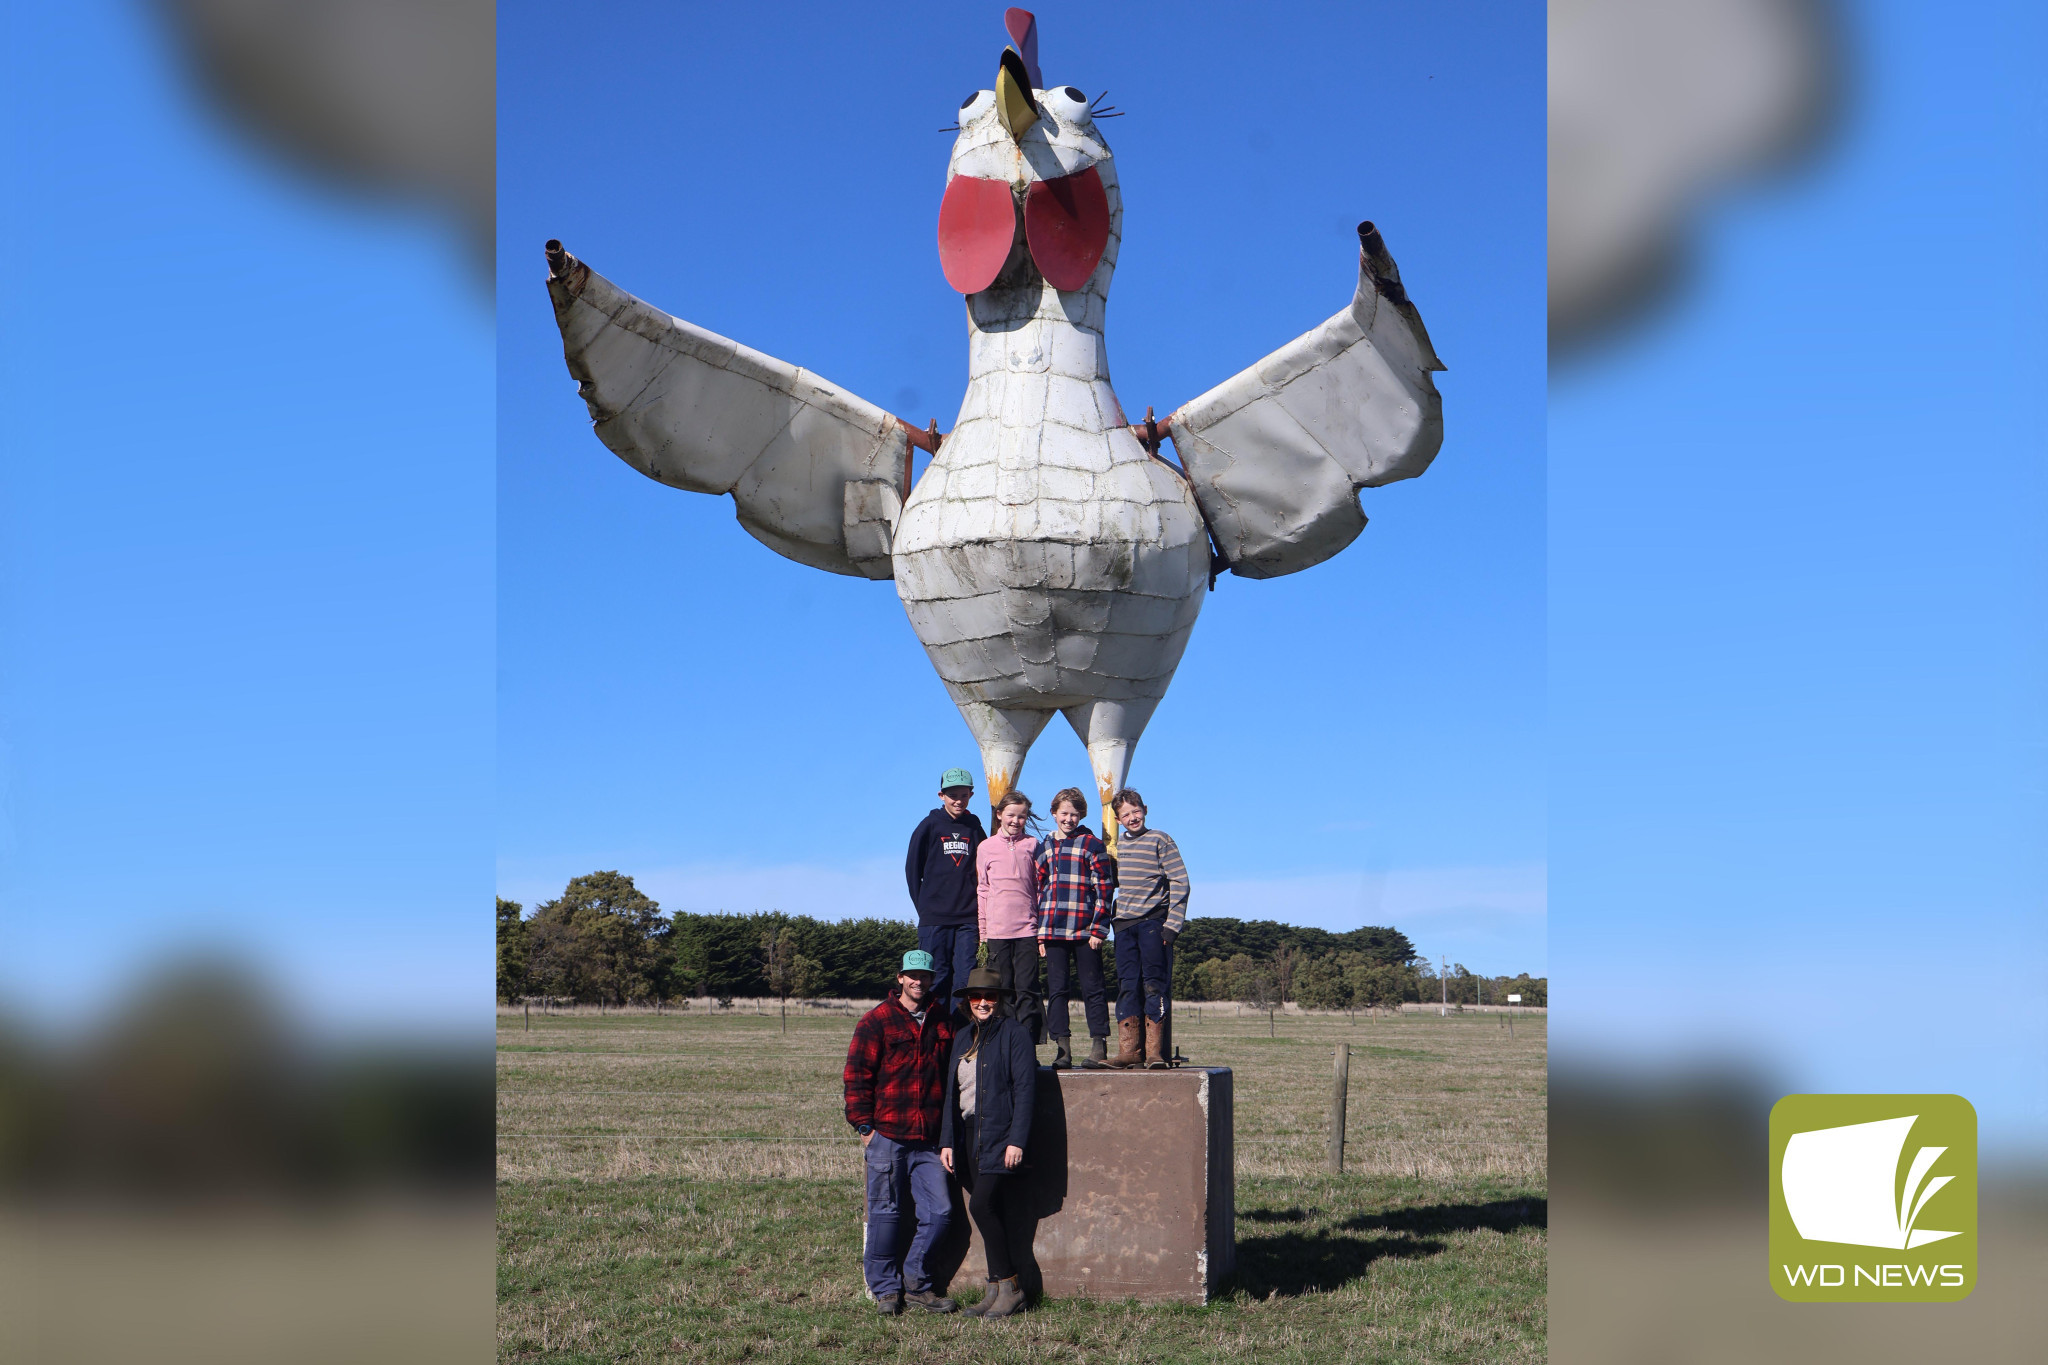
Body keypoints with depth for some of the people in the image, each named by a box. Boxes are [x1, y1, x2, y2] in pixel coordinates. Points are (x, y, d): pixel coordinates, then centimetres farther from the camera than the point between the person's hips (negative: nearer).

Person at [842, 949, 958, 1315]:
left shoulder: (943, 1023, 13)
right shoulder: (876, 1021, 0)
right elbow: (857, 1076, -1)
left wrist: (948, 1131, 16)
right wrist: (864, 1125, -6)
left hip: (929, 1140, 4)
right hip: (887, 1136, -4)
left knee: (939, 1210, 0)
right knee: (886, 1212, 2)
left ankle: (914, 1282, 16)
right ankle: (885, 1288, 14)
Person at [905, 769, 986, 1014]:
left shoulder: (975, 828, 11)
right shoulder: (929, 826, 4)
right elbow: (912, 870, 7)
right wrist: (924, 906, 3)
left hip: (968, 920, 2)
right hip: (934, 920, -2)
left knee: (965, 979, -3)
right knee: (937, 978, -1)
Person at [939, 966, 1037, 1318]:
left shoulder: (1013, 1033, -4)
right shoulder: (962, 1038, 16)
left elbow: (1025, 1088, -10)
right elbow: (952, 1091, 17)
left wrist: (1016, 1140, -16)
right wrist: (947, 1141, 10)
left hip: (999, 1136, -6)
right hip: (968, 1134, 6)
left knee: (982, 1206, -15)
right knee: (987, 1212, 5)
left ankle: (1009, 1287, -4)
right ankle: (997, 1290, 10)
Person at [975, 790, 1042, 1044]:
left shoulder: (1032, 845, 9)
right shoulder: (986, 847, 9)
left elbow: (1039, 887, 13)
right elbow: (982, 891, 11)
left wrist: (1042, 924, 8)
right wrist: (982, 932, 7)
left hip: (1027, 928, 0)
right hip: (997, 929, 1)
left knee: (1026, 990, -6)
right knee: (1003, 991, 3)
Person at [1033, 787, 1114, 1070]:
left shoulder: (1092, 844, 2)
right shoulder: (1044, 847, 15)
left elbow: (1104, 888, -2)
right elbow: (1038, 890, 16)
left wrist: (1098, 929, -9)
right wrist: (1040, 933, 10)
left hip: (1085, 930, -4)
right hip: (1053, 932, 4)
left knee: (1092, 989, 1)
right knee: (1057, 990, 3)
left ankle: (1099, 1046, 5)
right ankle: (1062, 1049, 6)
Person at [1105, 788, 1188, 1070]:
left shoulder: (1160, 840, -2)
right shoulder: (1118, 845, 15)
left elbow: (1179, 883, -6)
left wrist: (1172, 925, -12)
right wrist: (1113, 917, 13)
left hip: (1154, 922, -5)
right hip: (1125, 923, 5)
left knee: (1154, 984, -8)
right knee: (1127, 985, 1)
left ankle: (1155, 1051, -9)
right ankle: (1128, 1049, 0)